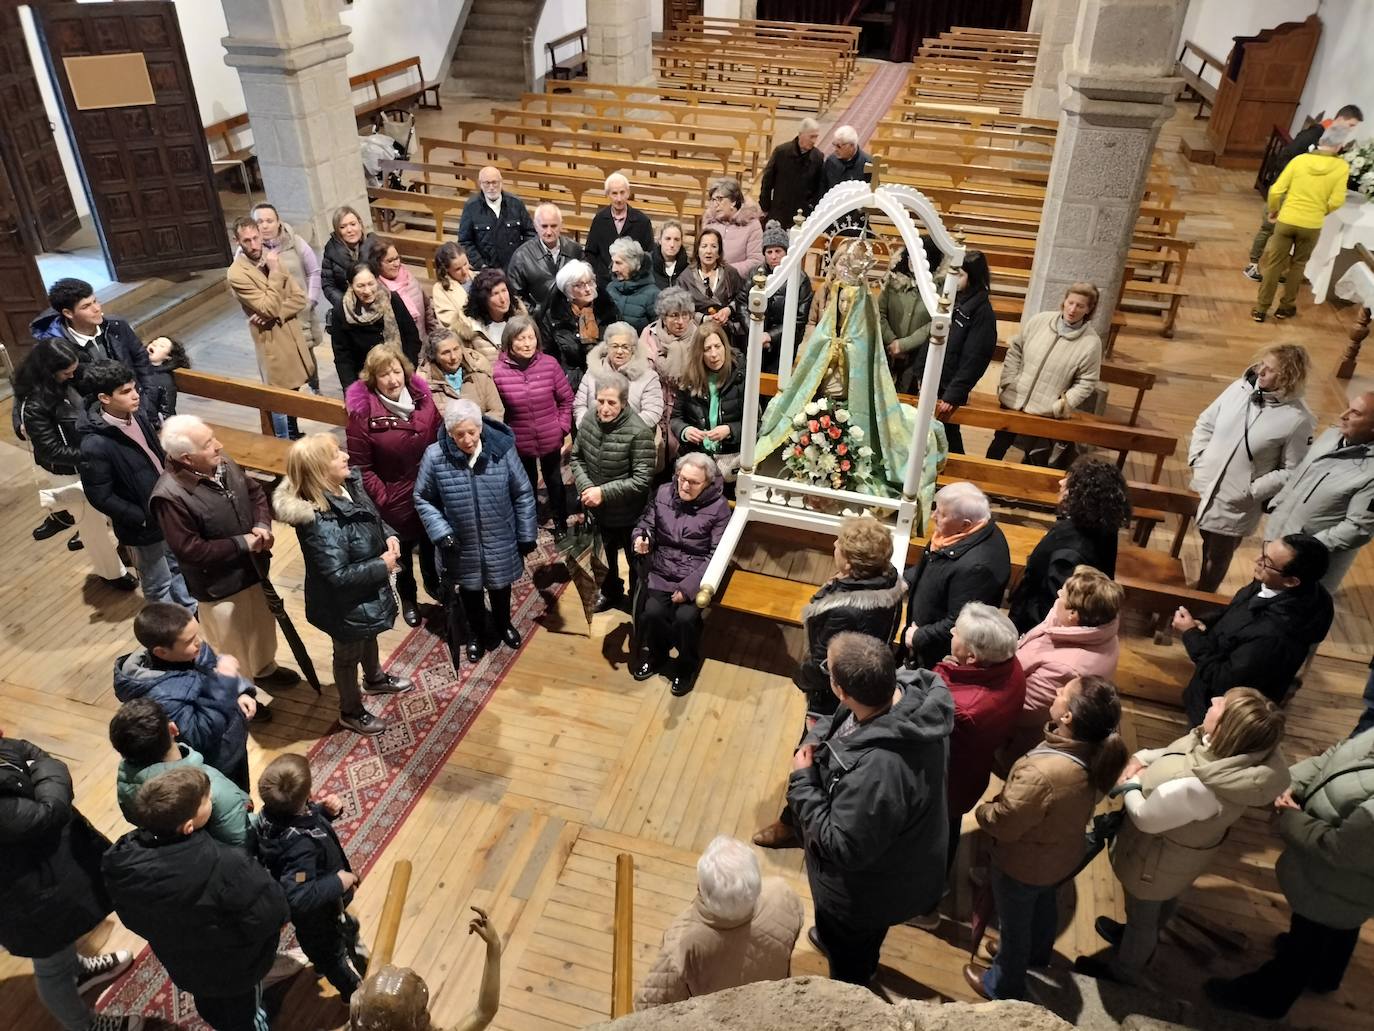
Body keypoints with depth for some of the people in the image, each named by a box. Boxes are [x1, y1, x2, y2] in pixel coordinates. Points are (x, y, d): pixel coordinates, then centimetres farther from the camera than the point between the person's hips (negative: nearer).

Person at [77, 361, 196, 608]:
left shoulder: (137, 417, -7)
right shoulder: (96, 444, -28)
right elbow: (101, 498, -21)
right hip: (143, 527, -7)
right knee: (159, 584, 13)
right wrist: (144, 518, -18)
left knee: (178, 566, 26)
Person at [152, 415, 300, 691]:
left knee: (263, 626, 29)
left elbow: (255, 492, 6)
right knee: (232, 648, 13)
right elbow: (190, 550, -27)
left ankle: (265, 669, 55)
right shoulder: (170, 496, -30)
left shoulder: (223, 462, -8)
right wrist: (242, 543, -22)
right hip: (219, 585, -7)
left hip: (253, 569, 7)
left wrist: (262, 525, -13)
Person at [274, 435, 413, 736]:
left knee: (369, 636, 34)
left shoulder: (349, 483, -12)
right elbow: (339, 575, -35)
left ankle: (375, 678, 64)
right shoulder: (320, 522, -38)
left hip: (366, 592, 8)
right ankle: (351, 712, 45)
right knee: (349, 654, 19)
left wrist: (390, 536, -11)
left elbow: (373, 518, 8)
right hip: (345, 603, -8)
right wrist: (383, 566, -24)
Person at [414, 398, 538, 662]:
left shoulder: (502, 449, -18)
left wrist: (527, 535, -3)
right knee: (470, 591, 23)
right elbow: (423, 499, -5)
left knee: (500, 587, 24)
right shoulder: (435, 457, -19)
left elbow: (523, 494, -7)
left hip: (500, 543, 0)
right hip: (462, 546, 0)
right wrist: (441, 533, -15)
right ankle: (476, 633, 51)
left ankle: (503, 625, 55)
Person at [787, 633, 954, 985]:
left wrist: (802, 780, -25)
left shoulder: (876, 771, -49)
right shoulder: (914, 686, -25)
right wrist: (821, 737, -18)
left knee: (848, 962, 28)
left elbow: (841, 848, -33)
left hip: (866, 887, -8)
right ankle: (863, 962, 70)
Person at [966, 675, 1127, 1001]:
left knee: (1014, 925, 22)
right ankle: (1037, 953, 64)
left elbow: (1001, 824, -30)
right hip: (1062, 854, 6)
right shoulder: (1099, 752, -22)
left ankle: (1004, 986, 49)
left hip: (1024, 864, -6)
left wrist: (981, 810, -8)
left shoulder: (1041, 775, -46)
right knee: (1044, 906, 35)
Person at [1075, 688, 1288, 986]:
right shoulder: (1238, 754, -22)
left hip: (1157, 859, -7)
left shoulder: (1197, 788, -48)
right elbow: (1174, 751, -1)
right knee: (1163, 902, 35)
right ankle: (1138, 937, 65)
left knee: (1142, 916, 24)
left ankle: (1124, 970, 52)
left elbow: (1146, 816, -29)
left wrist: (1129, 785, -13)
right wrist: (1142, 758, -16)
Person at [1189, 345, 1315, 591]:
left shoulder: (1298, 419, -18)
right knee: (1208, 548, 24)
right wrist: (1198, 460, -4)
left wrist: (1253, 491, -16)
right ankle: (1201, 589, 47)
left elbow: (1292, 471, -11)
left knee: (1216, 559, 14)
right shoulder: (1241, 387, -6)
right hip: (1204, 487, 4)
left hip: (1236, 503, -4)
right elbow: (1205, 423, 6)